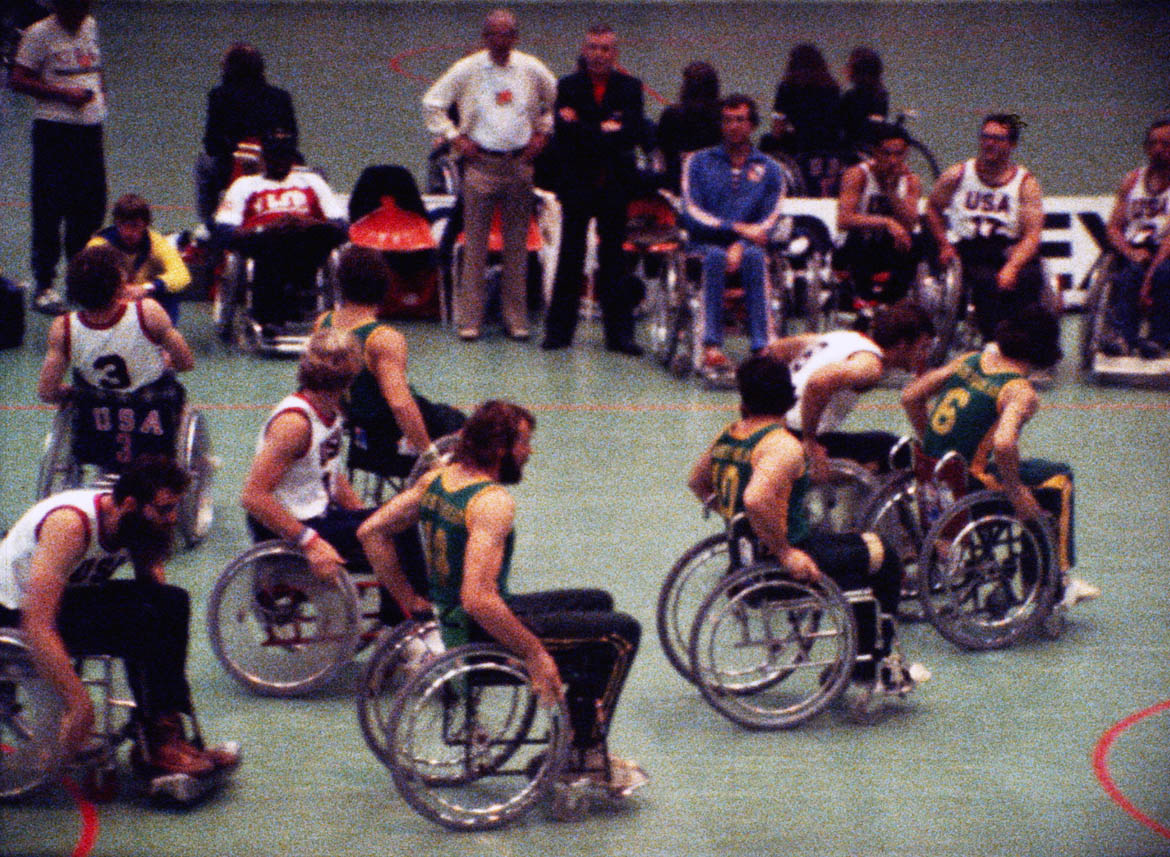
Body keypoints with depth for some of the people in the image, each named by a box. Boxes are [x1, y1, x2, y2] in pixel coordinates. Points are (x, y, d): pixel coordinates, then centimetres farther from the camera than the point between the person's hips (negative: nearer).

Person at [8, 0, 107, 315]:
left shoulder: (90, 26, 12)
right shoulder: (40, 34, -9)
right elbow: (17, 79, -12)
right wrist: (64, 94, -19)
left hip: (90, 127, 6)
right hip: (55, 127, -6)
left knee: (92, 206, 11)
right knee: (50, 208, -5)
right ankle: (44, 286, 2)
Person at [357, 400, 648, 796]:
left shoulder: (437, 479, 2)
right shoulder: (493, 503, -25)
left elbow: (371, 532, 8)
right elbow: (478, 599, -33)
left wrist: (408, 599, 11)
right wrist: (534, 654, -24)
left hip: (450, 618, 9)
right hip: (481, 635, -9)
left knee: (597, 602, 24)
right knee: (622, 632, -2)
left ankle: (578, 740, 26)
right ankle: (590, 753, 5)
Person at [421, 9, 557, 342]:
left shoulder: (532, 70, 5)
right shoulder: (466, 70, 0)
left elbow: (558, 101, 21)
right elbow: (432, 104, 5)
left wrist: (543, 133, 10)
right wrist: (455, 138, -1)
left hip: (519, 162, 2)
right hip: (481, 163, -2)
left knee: (518, 243, 4)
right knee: (475, 243, -3)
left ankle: (515, 318, 11)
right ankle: (469, 319, 2)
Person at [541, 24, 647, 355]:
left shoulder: (629, 87, 4)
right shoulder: (568, 87, 3)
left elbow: (635, 134, -9)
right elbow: (563, 133, -10)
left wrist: (584, 131, -14)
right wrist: (604, 131, -16)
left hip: (614, 185, 0)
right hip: (576, 183, 0)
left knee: (613, 259, 4)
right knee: (570, 257, 5)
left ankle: (619, 332, 7)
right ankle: (559, 330, 11)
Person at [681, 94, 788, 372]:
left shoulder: (768, 169, 14)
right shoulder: (700, 162, 12)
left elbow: (770, 221, 3)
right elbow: (692, 213, 0)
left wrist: (741, 244, -17)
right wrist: (736, 228, -13)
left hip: (748, 243, 1)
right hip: (707, 242, -1)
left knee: (754, 257, -35)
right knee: (715, 256, -36)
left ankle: (763, 345, -43)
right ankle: (711, 344, -45)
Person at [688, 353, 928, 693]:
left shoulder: (728, 436, 4)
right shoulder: (782, 446, -24)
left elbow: (697, 483, 19)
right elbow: (756, 499, -39)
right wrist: (785, 552, -28)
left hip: (745, 552, 9)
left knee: (859, 554, 29)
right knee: (886, 561, 9)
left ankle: (858, 663, 34)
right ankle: (873, 669, 17)